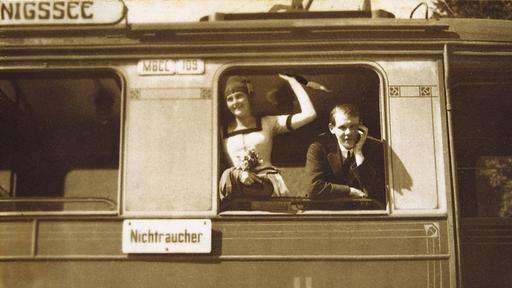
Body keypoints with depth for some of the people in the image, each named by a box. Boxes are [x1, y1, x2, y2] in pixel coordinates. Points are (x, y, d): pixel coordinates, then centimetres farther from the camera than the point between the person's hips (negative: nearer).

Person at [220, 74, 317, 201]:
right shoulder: (223, 131, 20)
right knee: (228, 176, -36)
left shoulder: (268, 123, 16)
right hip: (238, 184, 1)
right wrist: (238, 173, -13)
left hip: (267, 183, -1)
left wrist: (292, 80, 13)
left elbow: (309, 114, 6)